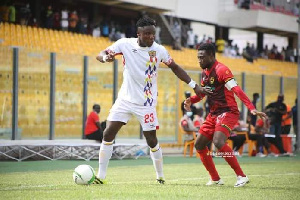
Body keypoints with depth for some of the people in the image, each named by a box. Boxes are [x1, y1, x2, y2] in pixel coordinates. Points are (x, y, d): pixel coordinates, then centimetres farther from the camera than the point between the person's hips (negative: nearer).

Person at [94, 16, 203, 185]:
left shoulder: (159, 50, -8)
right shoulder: (125, 44, -8)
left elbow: (175, 67, 4)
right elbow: (101, 55, -10)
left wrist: (193, 84, 1)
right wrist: (105, 57, -35)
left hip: (147, 103, -1)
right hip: (125, 99, 1)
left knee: (152, 140, 1)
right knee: (108, 134, -7)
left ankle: (160, 176, 23)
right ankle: (101, 176, 0)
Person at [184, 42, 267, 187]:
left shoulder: (221, 70, -15)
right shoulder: (205, 72, 13)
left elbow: (237, 90, -24)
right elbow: (203, 92, 26)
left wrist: (252, 108, -34)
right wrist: (191, 100, 5)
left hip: (228, 112, -10)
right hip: (213, 114, 10)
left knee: (218, 142, -29)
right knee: (199, 144, 6)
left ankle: (241, 176, -21)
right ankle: (215, 179, 17)